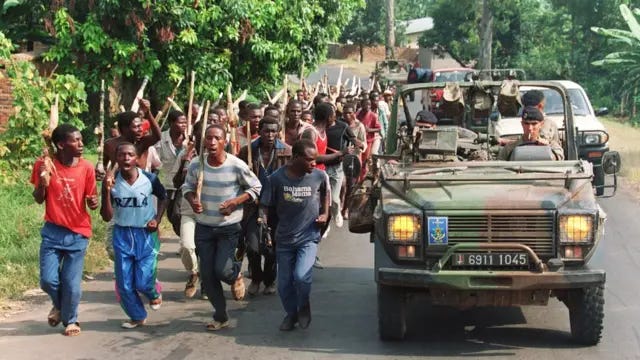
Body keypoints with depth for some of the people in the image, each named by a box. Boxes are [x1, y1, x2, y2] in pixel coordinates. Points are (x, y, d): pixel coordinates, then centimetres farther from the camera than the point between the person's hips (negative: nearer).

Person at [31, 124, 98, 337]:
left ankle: (70, 320, 25)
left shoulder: (86, 168, -8)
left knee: (72, 283, -1)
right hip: (52, 231, 0)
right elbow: (39, 200, 0)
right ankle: (59, 306, 31)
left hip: (78, 234, 0)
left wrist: (94, 203, -23)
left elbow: (91, 201, 0)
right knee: (48, 280, -2)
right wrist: (42, 184, -20)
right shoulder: (44, 165, -8)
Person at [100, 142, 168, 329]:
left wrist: (157, 219, -3)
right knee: (124, 284, 5)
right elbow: (107, 216, -12)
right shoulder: (111, 182, -10)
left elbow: (163, 197, 10)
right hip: (122, 235, 2)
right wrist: (107, 191, -24)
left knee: (143, 282, -6)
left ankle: (154, 293, 31)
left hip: (146, 235, -1)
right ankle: (137, 316, 28)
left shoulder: (149, 179, -11)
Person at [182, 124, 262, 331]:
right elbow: (188, 187, 9)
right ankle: (221, 316, 23)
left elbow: (256, 188, -3)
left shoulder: (236, 166, -15)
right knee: (207, 275, 5)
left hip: (229, 227, -3)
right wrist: (192, 200, -13)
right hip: (204, 227, 3)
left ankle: (236, 274, 25)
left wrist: (235, 202, -17)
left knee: (222, 270, -14)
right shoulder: (196, 165, -8)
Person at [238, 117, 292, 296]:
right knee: (253, 247, -10)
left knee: (273, 249, 7)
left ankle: (270, 281, 34)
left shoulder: (287, 152, -4)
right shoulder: (247, 151, -2)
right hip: (254, 206, 0)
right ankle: (256, 278, 19)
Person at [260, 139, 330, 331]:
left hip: (308, 237, -1)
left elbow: (325, 192, 13)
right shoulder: (277, 178, -11)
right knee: (284, 283, 8)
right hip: (284, 238, 1)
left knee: (301, 276, -20)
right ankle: (291, 313, 35)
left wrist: (325, 213, 2)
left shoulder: (319, 176, -9)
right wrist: (263, 222, -20)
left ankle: (304, 307, 10)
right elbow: (265, 205, -4)